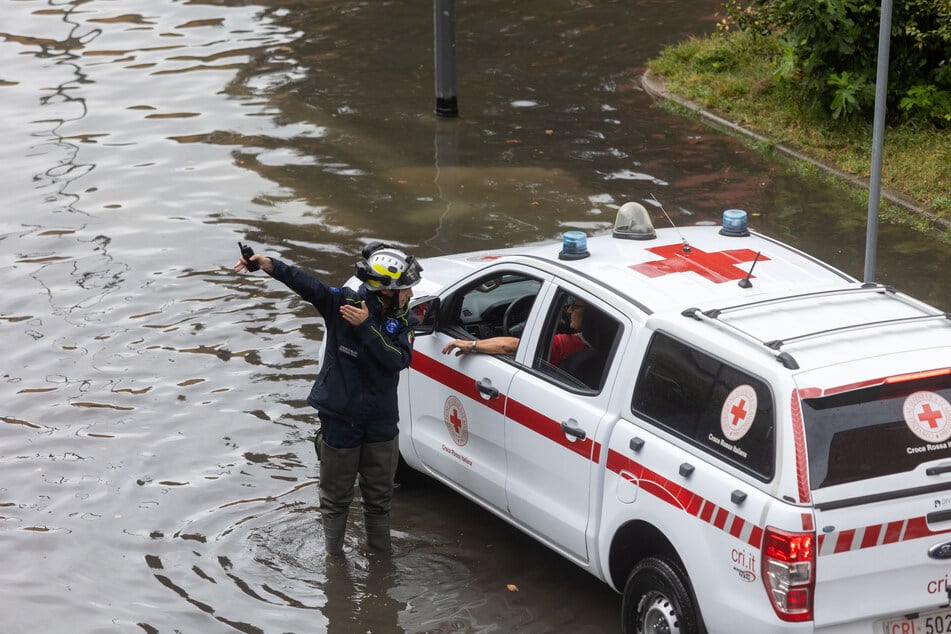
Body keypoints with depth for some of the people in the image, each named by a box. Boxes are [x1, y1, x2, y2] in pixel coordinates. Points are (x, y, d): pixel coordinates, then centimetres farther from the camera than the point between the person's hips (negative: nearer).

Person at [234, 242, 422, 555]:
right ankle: (334, 557, 24)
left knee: (379, 496, 15)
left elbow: (398, 360, -21)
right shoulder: (343, 302, -13)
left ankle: (380, 553, 31)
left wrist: (365, 326, -30)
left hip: (380, 423, 3)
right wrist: (270, 265, -45)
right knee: (336, 496, 10)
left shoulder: (405, 320, -4)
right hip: (340, 419, -2)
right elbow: (306, 284, -28)